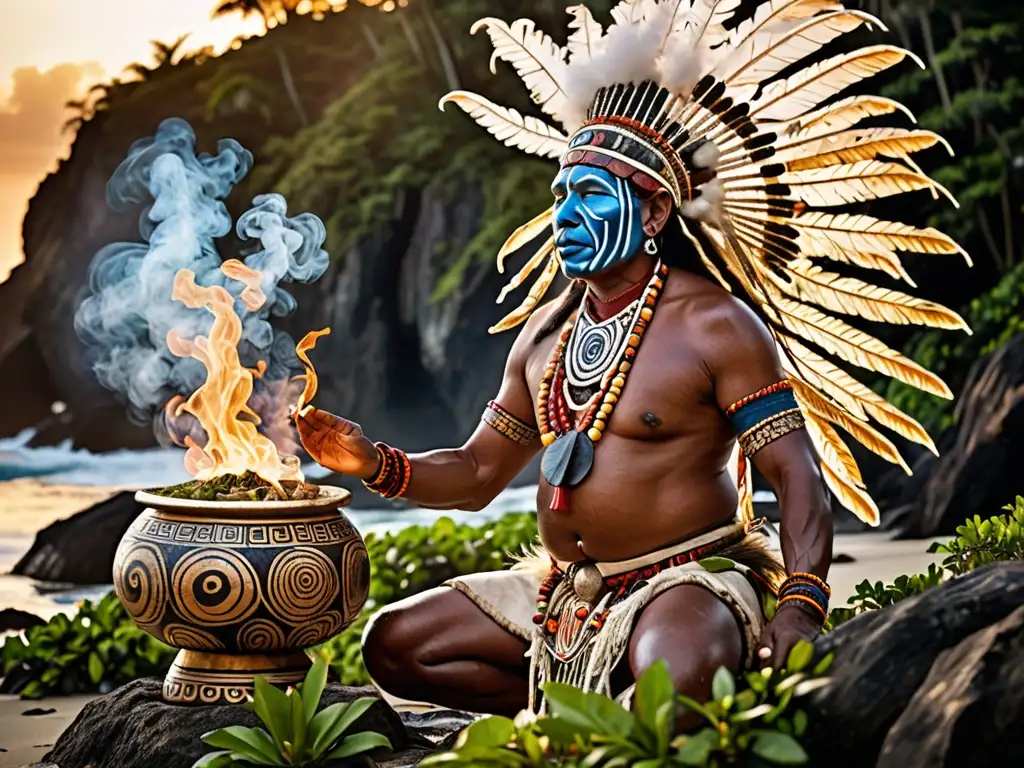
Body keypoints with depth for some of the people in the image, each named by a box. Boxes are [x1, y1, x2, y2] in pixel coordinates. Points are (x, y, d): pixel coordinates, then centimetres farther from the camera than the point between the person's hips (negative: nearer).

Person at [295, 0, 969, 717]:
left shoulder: (715, 325, -11)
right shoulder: (544, 332, 11)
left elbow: (799, 476, -15)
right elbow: (478, 472, 15)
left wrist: (799, 610, -30)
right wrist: (377, 463, -3)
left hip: (689, 580, -8)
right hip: (563, 592, 8)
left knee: (681, 678, -41)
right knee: (392, 643, 1)